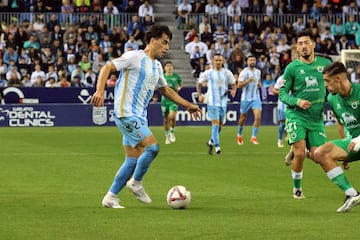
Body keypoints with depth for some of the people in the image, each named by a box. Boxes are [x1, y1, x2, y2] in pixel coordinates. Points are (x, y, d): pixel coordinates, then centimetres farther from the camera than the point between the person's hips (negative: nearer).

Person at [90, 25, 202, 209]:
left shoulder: (157, 66, 17)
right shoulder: (135, 57, -8)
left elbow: (165, 90, 31)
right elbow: (107, 67, -12)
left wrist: (188, 105, 29)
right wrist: (100, 91, -26)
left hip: (139, 117, 9)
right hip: (126, 114, -9)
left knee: (133, 160, 5)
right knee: (152, 147, -17)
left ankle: (111, 197, 12)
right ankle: (136, 183, 2)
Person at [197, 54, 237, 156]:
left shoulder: (227, 73, 5)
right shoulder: (208, 73, 1)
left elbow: (233, 84, 14)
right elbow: (199, 83, 12)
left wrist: (233, 91, -8)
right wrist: (200, 95, -1)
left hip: (223, 102, 3)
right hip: (212, 102, -3)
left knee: (220, 124, 10)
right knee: (215, 123, -12)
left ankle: (211, 142, 32)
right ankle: (217, 147, -12)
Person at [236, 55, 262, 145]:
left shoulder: (258, 72, 7)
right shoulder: (244, 72, -8)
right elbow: (239, 85, -12)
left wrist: (259, 84, 2)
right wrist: (248, 81, -26)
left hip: (256, 98, 3)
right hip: (246, 98, -3)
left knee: (258, 117, -15)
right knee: (243, 118, 10)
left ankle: (253, 137, -8)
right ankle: (239, 135, 34)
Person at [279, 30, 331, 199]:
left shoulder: (325, 63, 4)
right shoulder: (292, 67, -4)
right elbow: (282, 93, -1)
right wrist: (297, 101, -18)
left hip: (317, 117, 3)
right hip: (296, 115, -3)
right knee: (300, 154, -15)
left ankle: (295, 150, 29)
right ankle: (297, 188, 9)